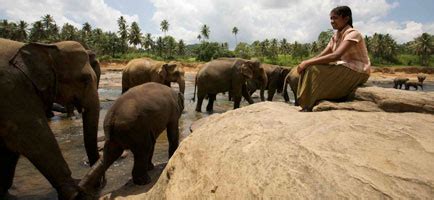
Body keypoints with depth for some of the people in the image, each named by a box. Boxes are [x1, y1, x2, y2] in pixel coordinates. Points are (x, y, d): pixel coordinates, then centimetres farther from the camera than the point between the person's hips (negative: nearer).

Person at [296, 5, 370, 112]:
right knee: (311, 68, -9)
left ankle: (309, 107, -16)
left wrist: (308, 62, -32)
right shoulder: (336, 35, 9)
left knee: (314, 70, -24)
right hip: (344, 69, 8)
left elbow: (335, 56, -31)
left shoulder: (353, 34, -17)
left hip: (357, 72, -8)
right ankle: (305, 106, -9)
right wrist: (305, 63, -17)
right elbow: (322, 55, 1)